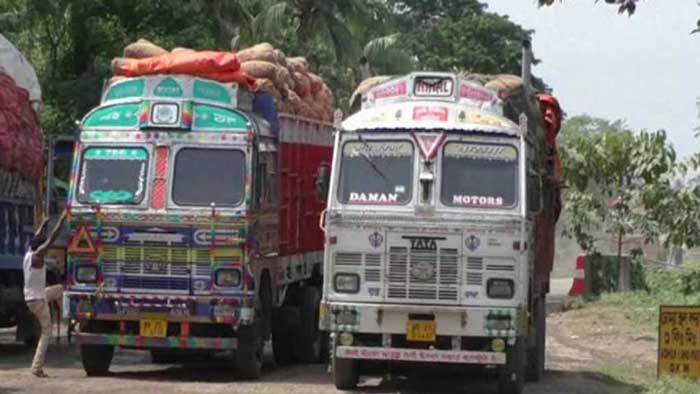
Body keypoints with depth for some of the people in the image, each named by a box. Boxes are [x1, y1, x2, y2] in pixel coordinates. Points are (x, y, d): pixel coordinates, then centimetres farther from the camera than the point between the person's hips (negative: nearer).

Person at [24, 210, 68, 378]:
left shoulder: (28, 254, 4)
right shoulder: (36, 256, -18)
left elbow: (36, 238, 23)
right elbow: (51, 239, -19)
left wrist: (43, 225, 35)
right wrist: (61, 220, -15)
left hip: (31, 297, 9)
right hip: (37, 300, -9)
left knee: (59, 289, 28)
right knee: (46, 332, -4)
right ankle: (37, 368, -6)